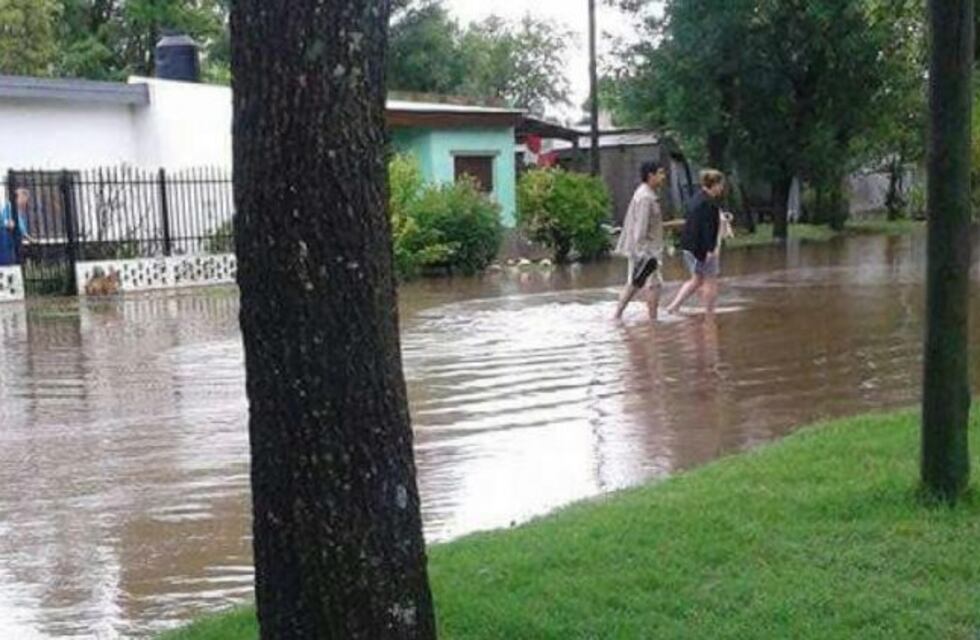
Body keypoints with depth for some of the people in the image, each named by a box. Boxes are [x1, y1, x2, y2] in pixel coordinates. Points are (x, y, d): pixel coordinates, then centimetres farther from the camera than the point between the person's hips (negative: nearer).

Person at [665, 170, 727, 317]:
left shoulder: (697, 198, 13)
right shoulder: (708, 203, -19)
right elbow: (706, 228, -24)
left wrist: (722, 222, 25)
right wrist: (710, 249, -26)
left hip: (690, 246, 10)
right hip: (704, 248, -10)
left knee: (696, 280, 20)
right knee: (711, 282, 2)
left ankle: (674, 305, 12)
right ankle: (709, 316, 10)